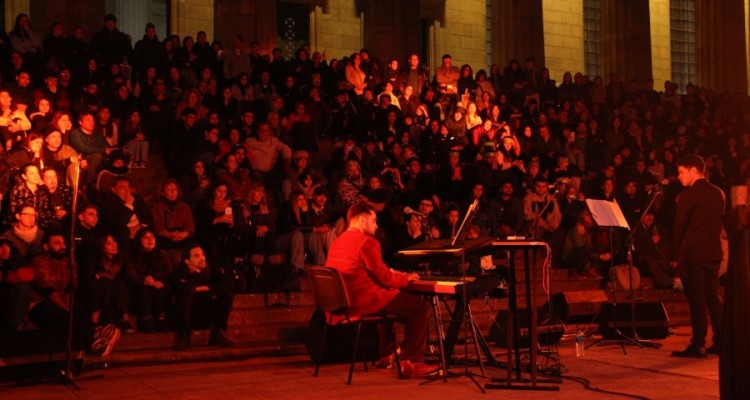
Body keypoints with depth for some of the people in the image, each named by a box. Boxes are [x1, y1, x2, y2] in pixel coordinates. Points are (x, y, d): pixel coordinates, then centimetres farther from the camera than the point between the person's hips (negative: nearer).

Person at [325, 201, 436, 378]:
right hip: (363, 302, -10)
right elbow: (384, 278, -10)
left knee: (389, 301, 37)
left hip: (341, 302, 10)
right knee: (421, 307, -3)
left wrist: (391, 273, 21)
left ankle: (386, 355, 41)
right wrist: (406, 278, 8)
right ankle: (411, 362, -4)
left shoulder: (337, 242, 15)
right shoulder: (367, 241, -12)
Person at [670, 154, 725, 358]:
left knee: (696, 299, -4)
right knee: (713, 297, 13)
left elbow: (679, 227, -10)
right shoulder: (718, 193, 9)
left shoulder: (689, 194, -11)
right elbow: (718, 223, 13)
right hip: (714, 253, 7)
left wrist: (677, 255, -2)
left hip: (692, 253, -7)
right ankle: (720, 342, 15)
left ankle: (698, 345, -3)